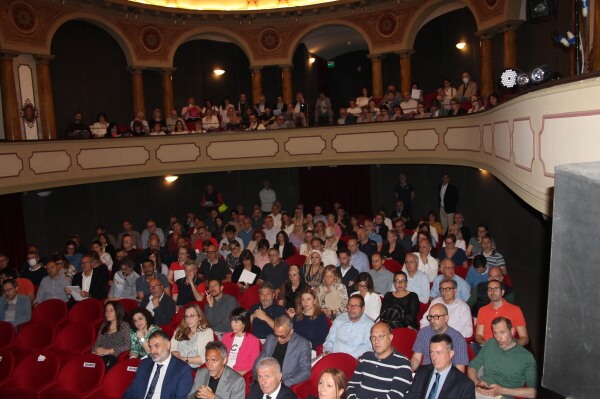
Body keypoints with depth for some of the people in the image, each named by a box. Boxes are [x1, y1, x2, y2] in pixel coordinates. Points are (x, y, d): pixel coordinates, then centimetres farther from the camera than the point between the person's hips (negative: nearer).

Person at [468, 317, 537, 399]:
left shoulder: (526, 357, 0)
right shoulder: (490, 344, 12)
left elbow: (533, 392, -4)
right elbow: (472, 367, 16)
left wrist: (502, 391, -12)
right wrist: (476, 382, -5)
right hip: (479, 392, 5)